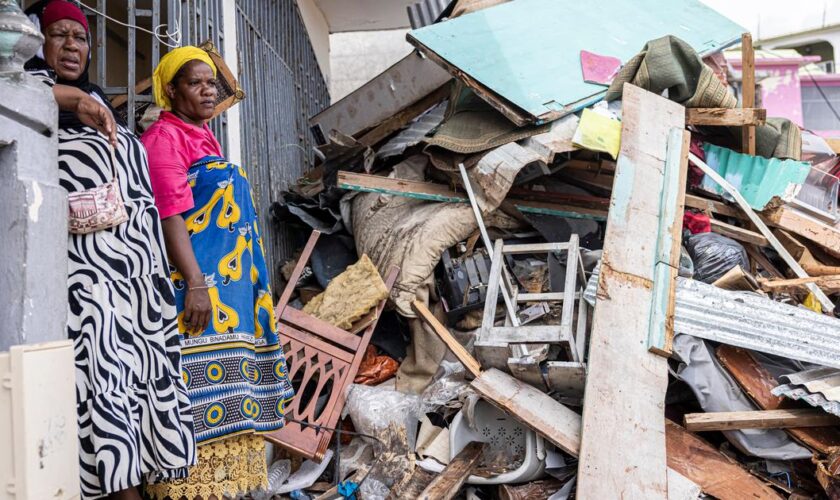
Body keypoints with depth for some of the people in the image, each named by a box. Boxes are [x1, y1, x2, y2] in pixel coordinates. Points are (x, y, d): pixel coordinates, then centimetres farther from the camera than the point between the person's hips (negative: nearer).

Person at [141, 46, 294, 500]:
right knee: (200, 392, -8)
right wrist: (195, 284, -25)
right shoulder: (164, 136, -6)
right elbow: (170, 215, -17)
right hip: (198, 282, -9)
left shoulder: (203, 138, 21)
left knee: (229, 390, 11)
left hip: (230, 282, 9)